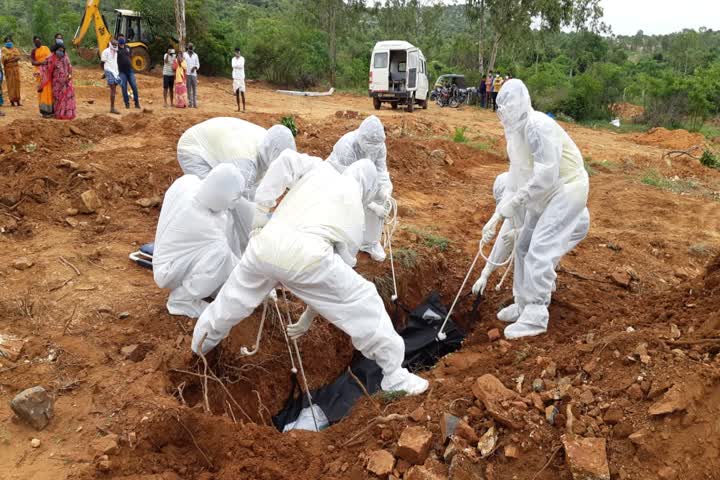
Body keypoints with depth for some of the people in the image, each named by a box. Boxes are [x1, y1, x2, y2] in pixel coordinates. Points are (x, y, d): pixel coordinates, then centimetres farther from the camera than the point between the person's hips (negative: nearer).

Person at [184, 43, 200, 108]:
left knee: (195, 88, -3)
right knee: (189, 89, -1)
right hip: (187, 74, -1)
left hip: (194, 74, 2)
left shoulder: (195, 55, 10)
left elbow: (198, 65, 9)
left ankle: (195, 103, -1)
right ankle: (190, 103, 1)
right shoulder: (184, 54, 5)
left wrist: (194, 67, -13)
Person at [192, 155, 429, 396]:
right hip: (306, 256, -3)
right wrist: (309, 316, 35)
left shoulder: (321, 169, 27)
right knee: (363, 304, 16)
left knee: (233, 297, 33)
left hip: (265, 245, 3)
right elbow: (334, 282, 26)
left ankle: (202, 344, 58)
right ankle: (395, 376, 22)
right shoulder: (356, 215, 25)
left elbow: (286, 160, 6)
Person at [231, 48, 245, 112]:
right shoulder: (233, 59, 11)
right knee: (237, 92, 4)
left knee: (242, 92, -6)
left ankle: (244, 107, -2)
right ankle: (238, 107, 9)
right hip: (235, 78, 4)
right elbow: (233, 66, 2)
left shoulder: (242, 58, -2)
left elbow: (241, 66, -15)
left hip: (241, 77, -4)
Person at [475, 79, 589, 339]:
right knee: (523, 246, 12)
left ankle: (536, 316, -5)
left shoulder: (538, 126, -23)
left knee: (540, 251, -13)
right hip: (546, 194, 10)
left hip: (567, 189, -10)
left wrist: (512, 202, -21)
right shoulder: (515, 131, 7)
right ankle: (524, 304, 26)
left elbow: (546, 175, -28)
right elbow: (518, 176, 11)